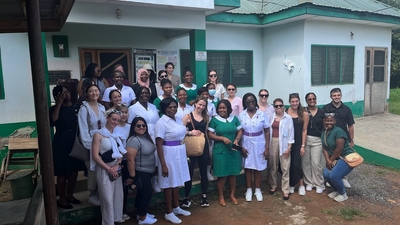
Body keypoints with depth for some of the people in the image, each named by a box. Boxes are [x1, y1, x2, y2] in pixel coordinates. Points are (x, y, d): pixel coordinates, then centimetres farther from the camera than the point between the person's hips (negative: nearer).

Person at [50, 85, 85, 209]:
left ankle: (69, 195, 30)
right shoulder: (55, 108, -6)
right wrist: (59, 103, -23)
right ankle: (61, 198, 18)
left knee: (74, 170, 13)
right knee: (62, 172, 2)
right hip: (61, 143, -5)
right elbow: (52, 122, -26)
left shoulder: (76, 107, 6)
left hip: (75, 142, 5)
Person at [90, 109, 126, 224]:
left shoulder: (117, 135, 9)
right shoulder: (99, 134, -10)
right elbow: (95, 156, -14)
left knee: (118, 195, 14)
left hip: (116, 169, 6)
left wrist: (117, 165, -6)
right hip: (104, 170, -6)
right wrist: (109, 168, -14)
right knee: (108, 198, -1)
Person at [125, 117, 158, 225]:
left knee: (143, 193, 20)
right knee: (146, 193, 2)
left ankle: (141, 213, 37)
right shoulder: (134, 140, -24)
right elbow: (130, 160, -26)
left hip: (147, 172, 9)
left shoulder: (146, 137, 5)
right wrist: (132, 176, -22)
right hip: (140, 173, -9)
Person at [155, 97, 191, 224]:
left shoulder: (178, 120, 7)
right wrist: (163, 165, -21)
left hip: (180, 154, 7)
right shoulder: (161, 123, -16)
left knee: (177, 181, 18)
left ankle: (176, 208, 34)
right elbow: (159, 145, -18)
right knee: (169, 184, 4)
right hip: (169, 155, -7)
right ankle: (168, 213, 19)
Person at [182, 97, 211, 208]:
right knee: (189, 172, 2)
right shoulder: (188, 116, -3)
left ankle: (204, 196, 22)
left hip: (203, 146, 4)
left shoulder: (206, 117, 9)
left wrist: (209, 146, 14)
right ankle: (186, 197, 15)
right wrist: (190, 132, -20)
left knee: (203, 171, 10)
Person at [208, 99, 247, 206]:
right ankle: (221, 196, 21)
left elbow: (240, 131, 7)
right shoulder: (214, 120, -5)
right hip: (220, 151, -3)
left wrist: (236, 140, -11)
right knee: (222, 174, 3)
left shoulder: (234, 118, 3)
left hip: (234, 150, 3)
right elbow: (210, 134, -6)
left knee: (233, 173, 11)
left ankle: (232, 195, 29)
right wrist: (223, 138, -18)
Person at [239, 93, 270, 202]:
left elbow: (267, 132, -3)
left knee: (257, 168, 9)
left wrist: (267, 148, -7)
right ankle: (249, 190, 24)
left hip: (259, 144, -1)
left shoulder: (262, 114, -6)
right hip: (246, 144, 1)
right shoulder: (241, 115, -3)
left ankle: (258, 190, 25)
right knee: (247, 167, 9)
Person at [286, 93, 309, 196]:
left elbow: (304, 130, -2)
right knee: (289, 164, 7)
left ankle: (301, 185, 16)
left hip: (298, 142, -1)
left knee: (296, 164, -4)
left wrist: (303, 146, -4)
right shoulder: (286, 112, -3)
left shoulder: (304, 114, -3)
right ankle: (291, 184, 24)